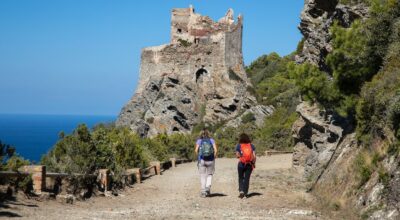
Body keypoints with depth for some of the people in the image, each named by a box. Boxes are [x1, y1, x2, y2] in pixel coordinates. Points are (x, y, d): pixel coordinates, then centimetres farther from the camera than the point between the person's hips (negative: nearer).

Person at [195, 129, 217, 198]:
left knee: (202, 176, 8)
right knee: (209, 174, 17)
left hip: (202, 160, 0)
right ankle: (208, 187, -4)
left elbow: (196, 150, -8)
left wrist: (198, 156, 8)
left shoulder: (199, 141, 4)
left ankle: (203, 191, 6)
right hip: (210, 160, 1)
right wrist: (214, 157, 7)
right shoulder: (211, 140, 6)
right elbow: (215, 149, -6)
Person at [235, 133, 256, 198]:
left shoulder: (238, 146, -5)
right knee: (247, 178, 9)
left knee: (241, 178, 12)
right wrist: (254, 163, 7)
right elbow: (254, 156, -4)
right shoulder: (251, 146, 0)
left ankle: (241, 191, -5)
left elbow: (237, 155, -6)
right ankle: (245, 193, 9)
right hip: (249, 164, 1)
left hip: (241, 164, -1)